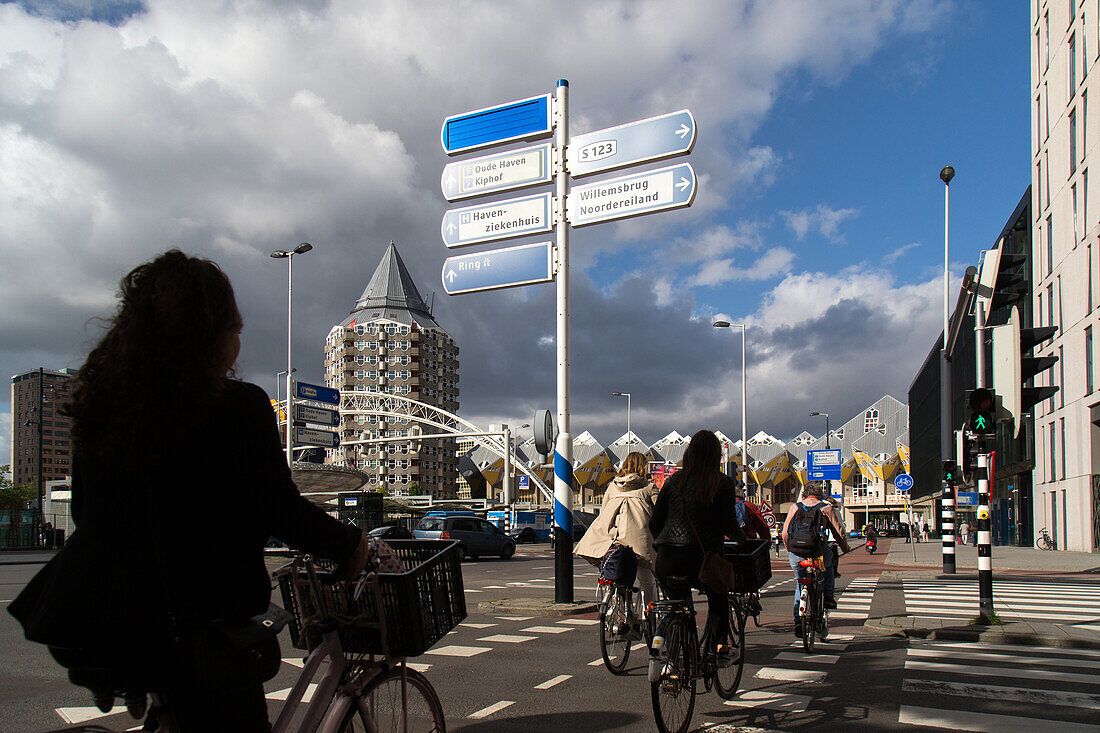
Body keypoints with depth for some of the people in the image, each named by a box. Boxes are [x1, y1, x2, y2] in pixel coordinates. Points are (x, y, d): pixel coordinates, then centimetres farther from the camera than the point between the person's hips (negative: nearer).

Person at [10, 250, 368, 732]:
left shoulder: (97, 401, 4)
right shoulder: (241, 408, -14)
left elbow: (84, 511, 13)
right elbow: (282, 511, -12)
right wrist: (351, 544, 5)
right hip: (189, 631, -6)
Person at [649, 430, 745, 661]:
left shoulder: (673, 480, 9)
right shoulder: (723, 483, -1)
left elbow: (654, 523, 9)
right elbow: (729, 527, -4)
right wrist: (742, 538, 18)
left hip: (666, 560, 3)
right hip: (699, 557, -3)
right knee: (718, 599, 26)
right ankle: (715, 648, 17)